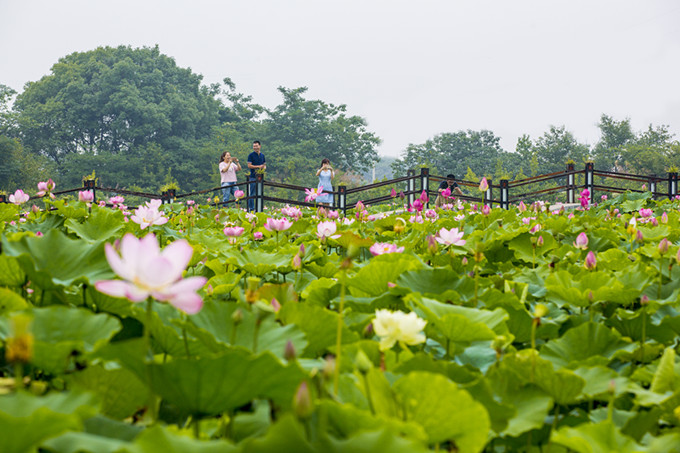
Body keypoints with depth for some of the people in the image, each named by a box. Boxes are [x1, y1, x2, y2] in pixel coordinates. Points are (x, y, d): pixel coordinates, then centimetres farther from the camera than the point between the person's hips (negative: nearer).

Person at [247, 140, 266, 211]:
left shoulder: (262, 155, 13)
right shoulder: (251, 155, -3)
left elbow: (264, 165, 19)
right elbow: (249, 165, -10)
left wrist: (264, 168, -5)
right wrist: (258, 166, -16)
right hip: (253, 176, -5)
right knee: (252, 193, -3)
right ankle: (251, 208, 0)